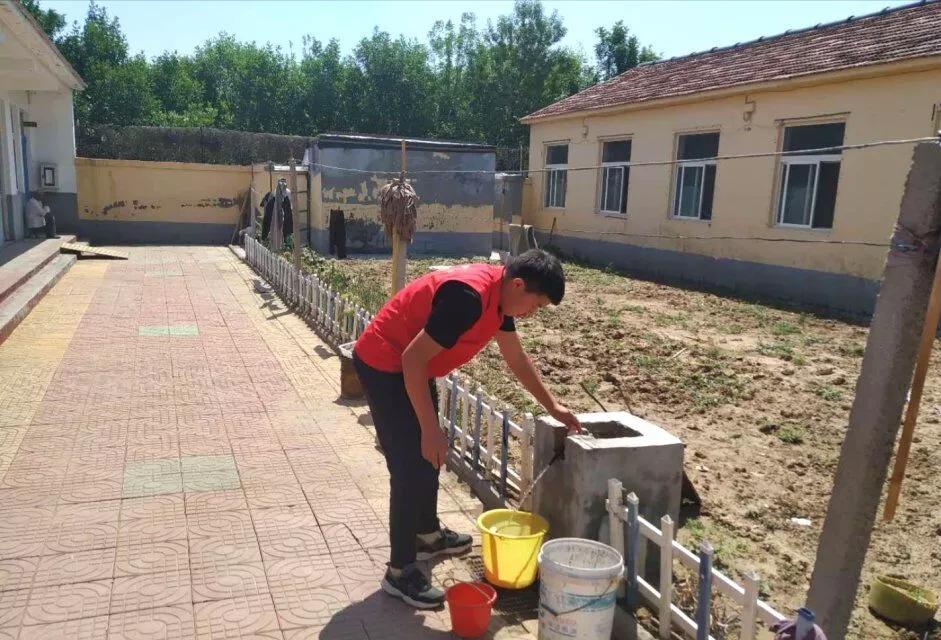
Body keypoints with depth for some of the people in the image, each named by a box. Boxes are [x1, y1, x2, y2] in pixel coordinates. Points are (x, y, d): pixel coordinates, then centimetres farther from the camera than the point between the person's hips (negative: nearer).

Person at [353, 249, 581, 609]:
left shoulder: (499, 296, 0)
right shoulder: (468, 296, -30)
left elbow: (516, 358, 14)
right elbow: (413, 359, -30)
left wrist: (552, 407, 18)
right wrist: (431, 430, -26)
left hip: (413, 366, 10)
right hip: (384, 365, -10)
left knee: (429, 457, 20)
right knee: (411, 467, -7)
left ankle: (428, 535, 39)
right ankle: (399, 572, 5)